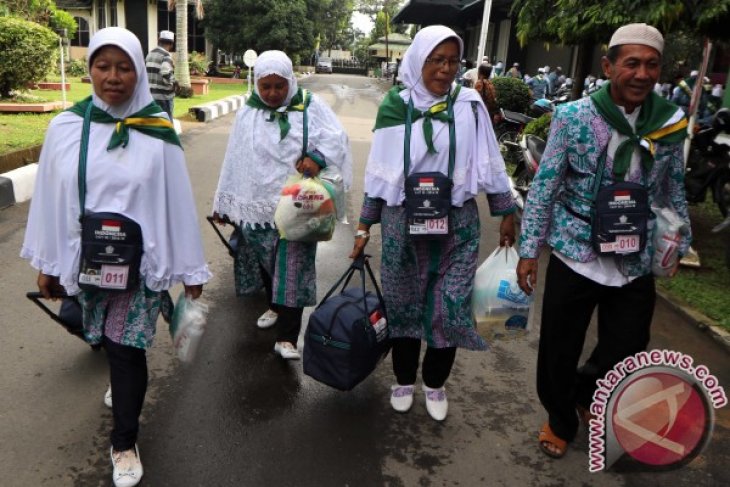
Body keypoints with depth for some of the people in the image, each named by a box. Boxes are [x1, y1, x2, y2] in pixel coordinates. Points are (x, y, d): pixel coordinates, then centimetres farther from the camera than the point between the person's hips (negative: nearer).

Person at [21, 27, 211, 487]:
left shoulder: (158, 133, -10)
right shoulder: (65, 127, -5)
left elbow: (178, 202, -7)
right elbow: (50, 199, 2)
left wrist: (190, 268, -3)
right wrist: (47, 263, 7)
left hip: (141, 262, -3)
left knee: (126, 347, -1)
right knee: (111, 343, 20)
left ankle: (125, 443, 18)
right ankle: (125, 381, 53)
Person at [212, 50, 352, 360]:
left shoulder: (310, 107, 0)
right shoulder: (247, 114, 8)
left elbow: (336, 138, -5)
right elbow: (235, 160, 11)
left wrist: (317, 157, -25)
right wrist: (223, 203, 14)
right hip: (258, 205, 3)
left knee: (293, 270, -6)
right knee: (267, 263, 16)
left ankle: (286, 337, 1)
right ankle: (274, 307, 42)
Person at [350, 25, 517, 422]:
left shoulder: (469, 104, -2)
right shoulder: (395, 105, -2)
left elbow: (489, 162, 5)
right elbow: (379, 171, 3)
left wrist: (506, 212, 6)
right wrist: (364, 225, 5)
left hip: (456, 224, 0)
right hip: (402, 223, 0)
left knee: (450, 309, 2)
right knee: (403, 304, 11)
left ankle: (435, 383, 27)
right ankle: (404, 380, 34)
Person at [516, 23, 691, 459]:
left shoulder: (672, 123, -1)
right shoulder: (573, 117, -10)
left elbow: (674, 190, 12)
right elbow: (544, 187, -6)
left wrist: (680, 241, 16)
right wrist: (529, 250, -6)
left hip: (637, 264, 3)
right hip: (575, 257, -2)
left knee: (626, 351, 14)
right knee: (559, 351, 11)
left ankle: (586, 392, 49)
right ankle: (560, 419, 40)